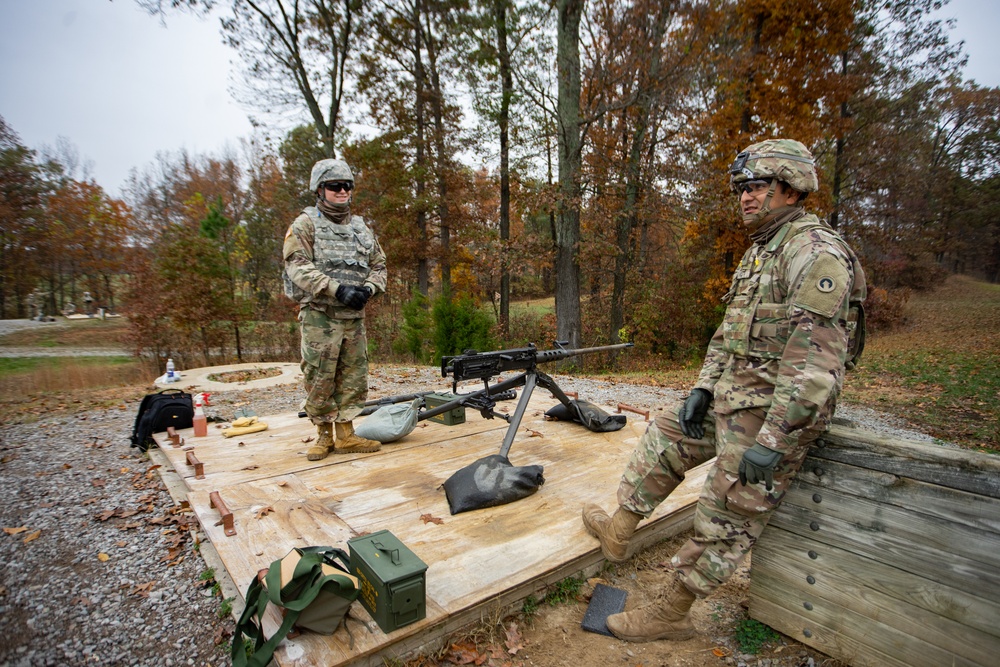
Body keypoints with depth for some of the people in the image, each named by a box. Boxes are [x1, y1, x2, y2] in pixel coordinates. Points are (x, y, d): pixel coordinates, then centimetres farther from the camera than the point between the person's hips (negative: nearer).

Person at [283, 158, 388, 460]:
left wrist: (368, 289, -5)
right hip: (319, 316, -4)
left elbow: (379, 265, 16)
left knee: (353, 377, 6)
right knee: (319, 379, 1)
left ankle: (345, 435, 17)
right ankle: (323, 435, 16)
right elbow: (297, 266, -11)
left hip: (355, 317, 5)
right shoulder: (305, 224, 1)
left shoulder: (361, 227, 16)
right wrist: (337, 289, -21)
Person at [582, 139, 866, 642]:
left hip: (773, 412, -10)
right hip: (732, 397, 10)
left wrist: (772, 441, -25)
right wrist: (703, 388, 6)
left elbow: (815, 364, -25)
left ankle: (671, 614, 21)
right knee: (665, 436, 17)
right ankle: (619, 529, 32)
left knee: (725, 521, 3)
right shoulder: (760, 251, 13)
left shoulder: (816, 254, -19)